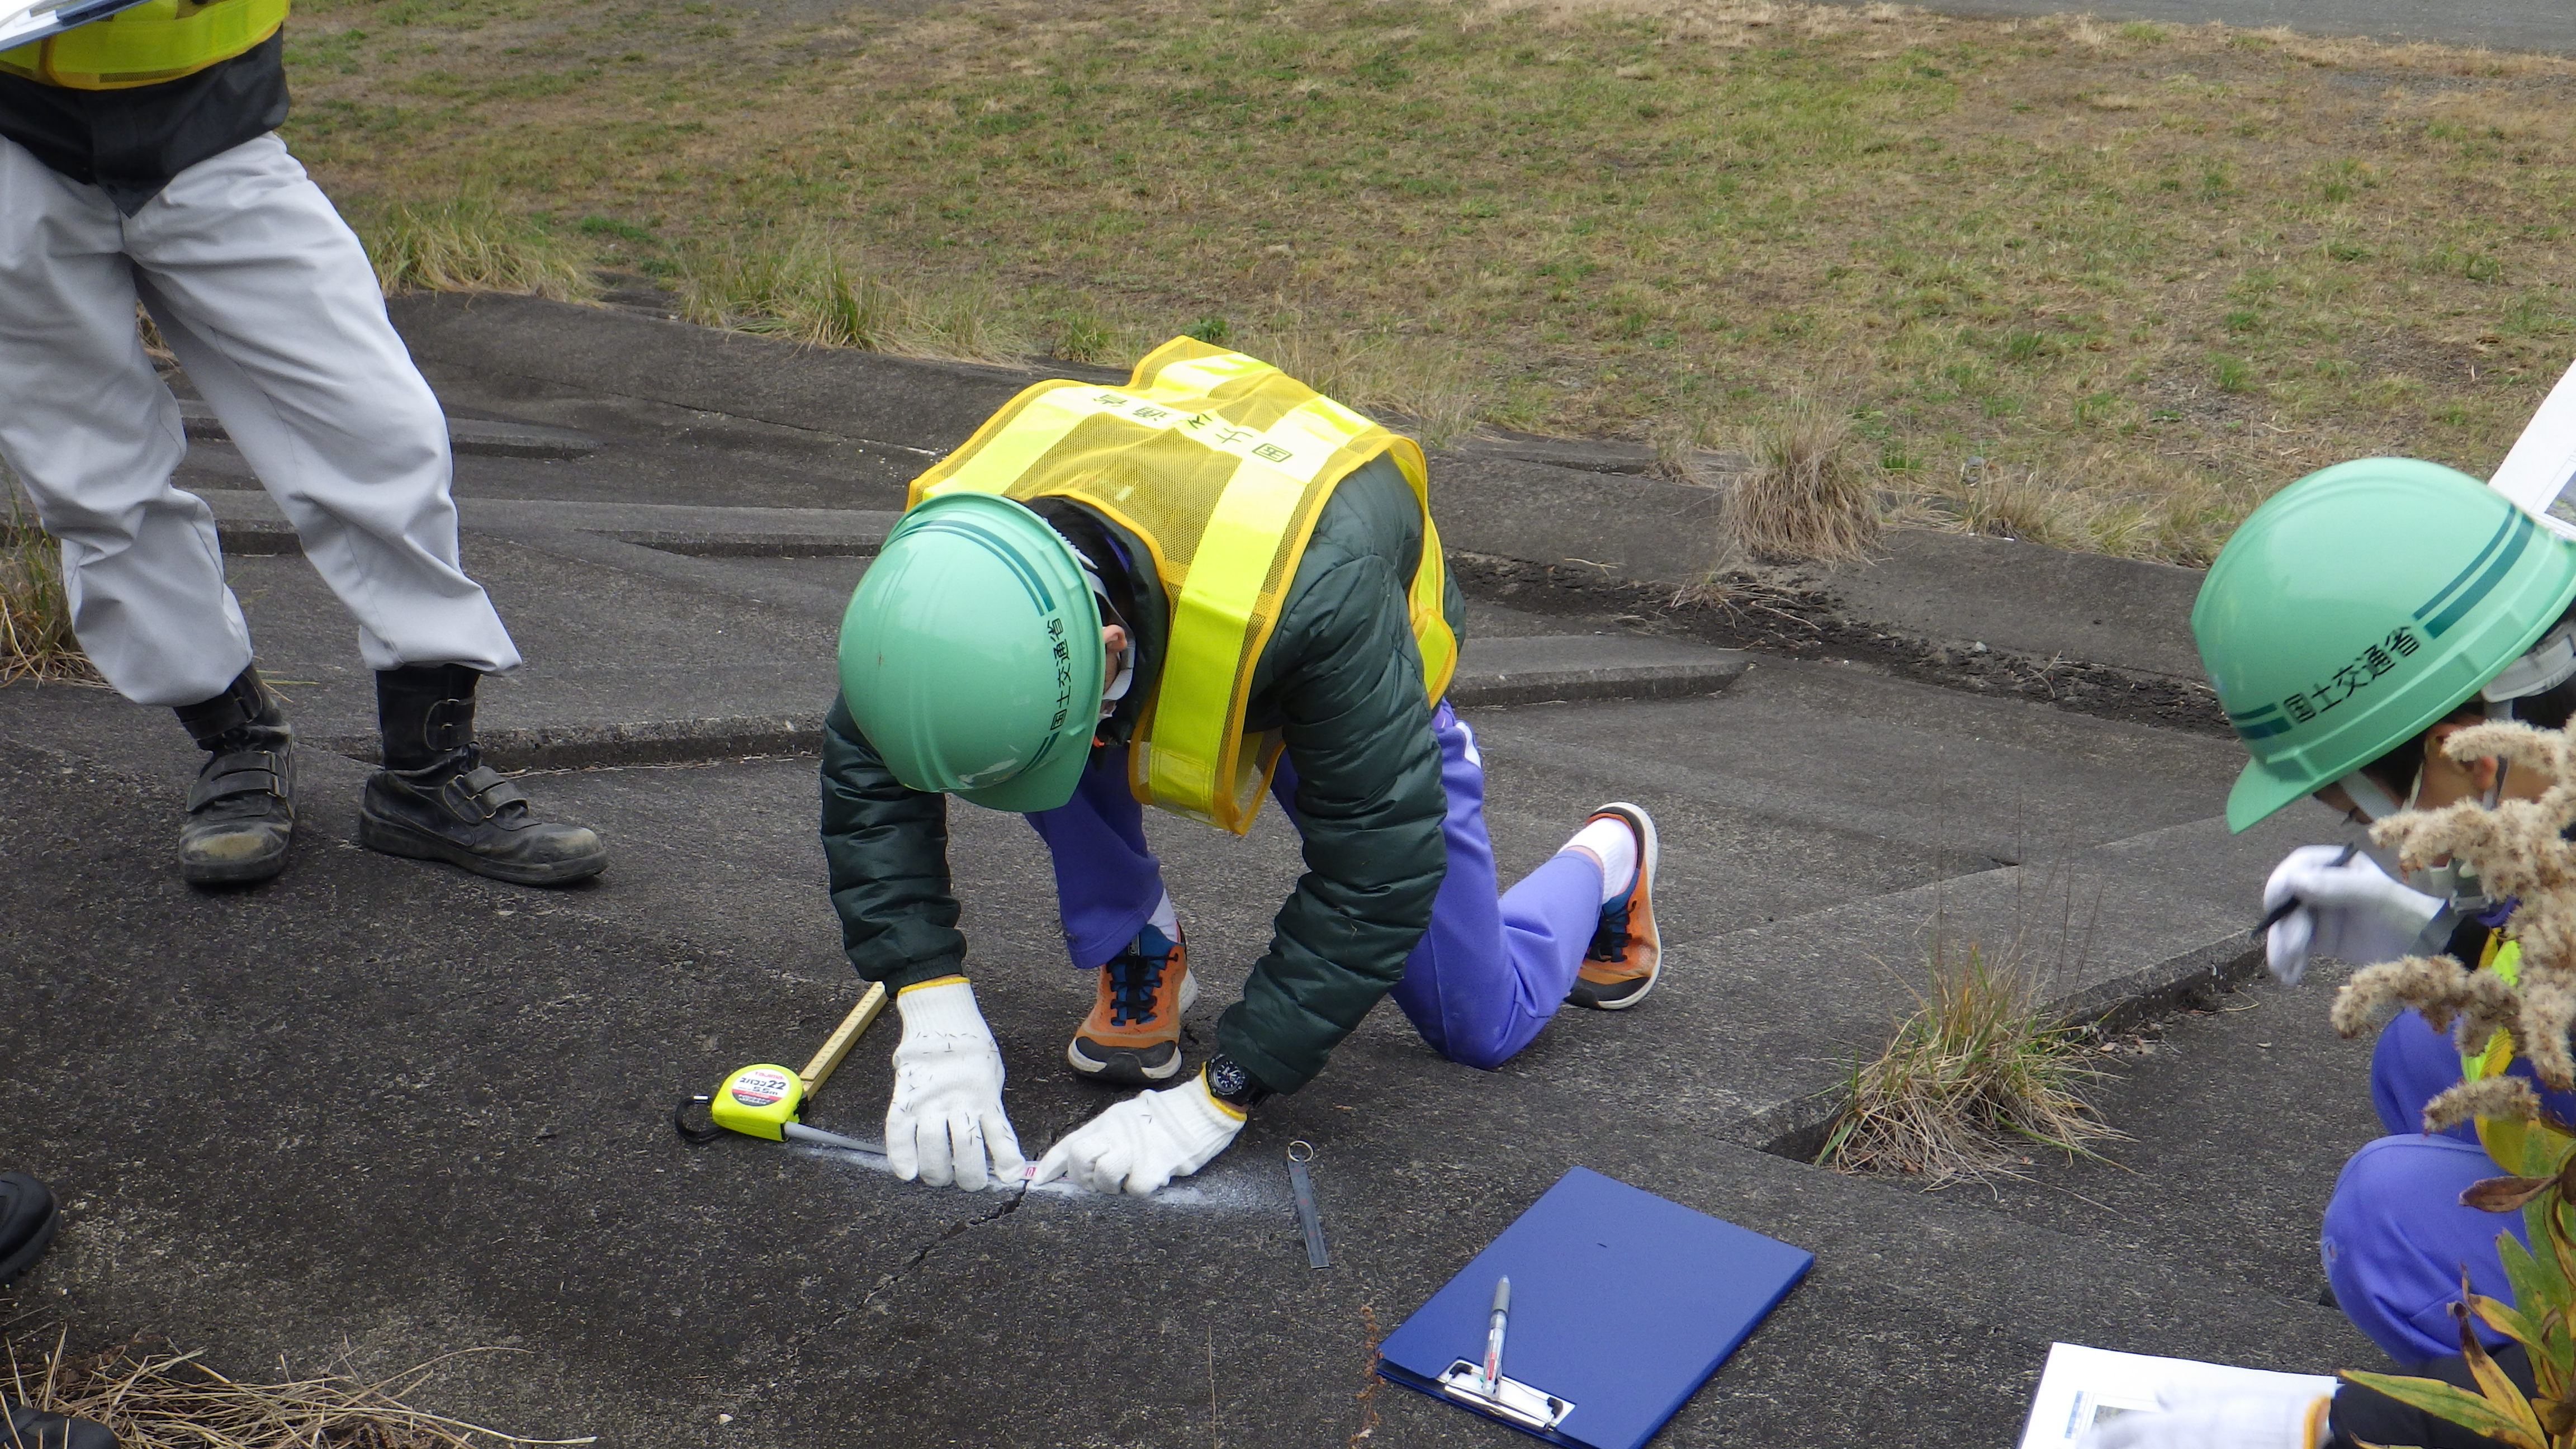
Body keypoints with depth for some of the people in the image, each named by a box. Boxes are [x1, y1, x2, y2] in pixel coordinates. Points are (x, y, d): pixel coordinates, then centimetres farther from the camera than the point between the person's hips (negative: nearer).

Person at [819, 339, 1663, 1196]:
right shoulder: (956, 546, -35)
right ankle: (1138, 952, -5)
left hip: (1368, 699, -3)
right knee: (991, 736, -30)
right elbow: (866, 774, -23)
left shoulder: (1318, 590, -48)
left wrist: (1215, 1101, -40)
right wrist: (934, 1013, -34)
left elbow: (1375, 874, -40)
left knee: (1484, 1027, 4)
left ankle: (1605, 863, 36)